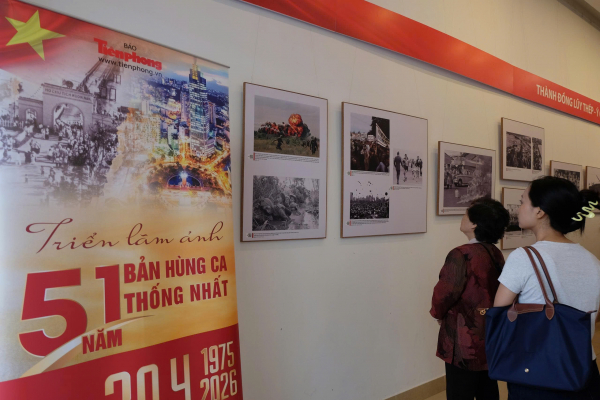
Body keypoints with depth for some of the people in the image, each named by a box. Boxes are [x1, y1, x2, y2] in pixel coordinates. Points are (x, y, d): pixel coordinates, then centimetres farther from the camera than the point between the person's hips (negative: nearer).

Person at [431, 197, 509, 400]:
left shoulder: (462, 255, -22)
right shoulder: (496, 254, 3)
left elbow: (444, 294, -21)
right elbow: (490, 291, 11)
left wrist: (438, 313, 1)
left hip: (466, 343, -8)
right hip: (491, 337, 8)